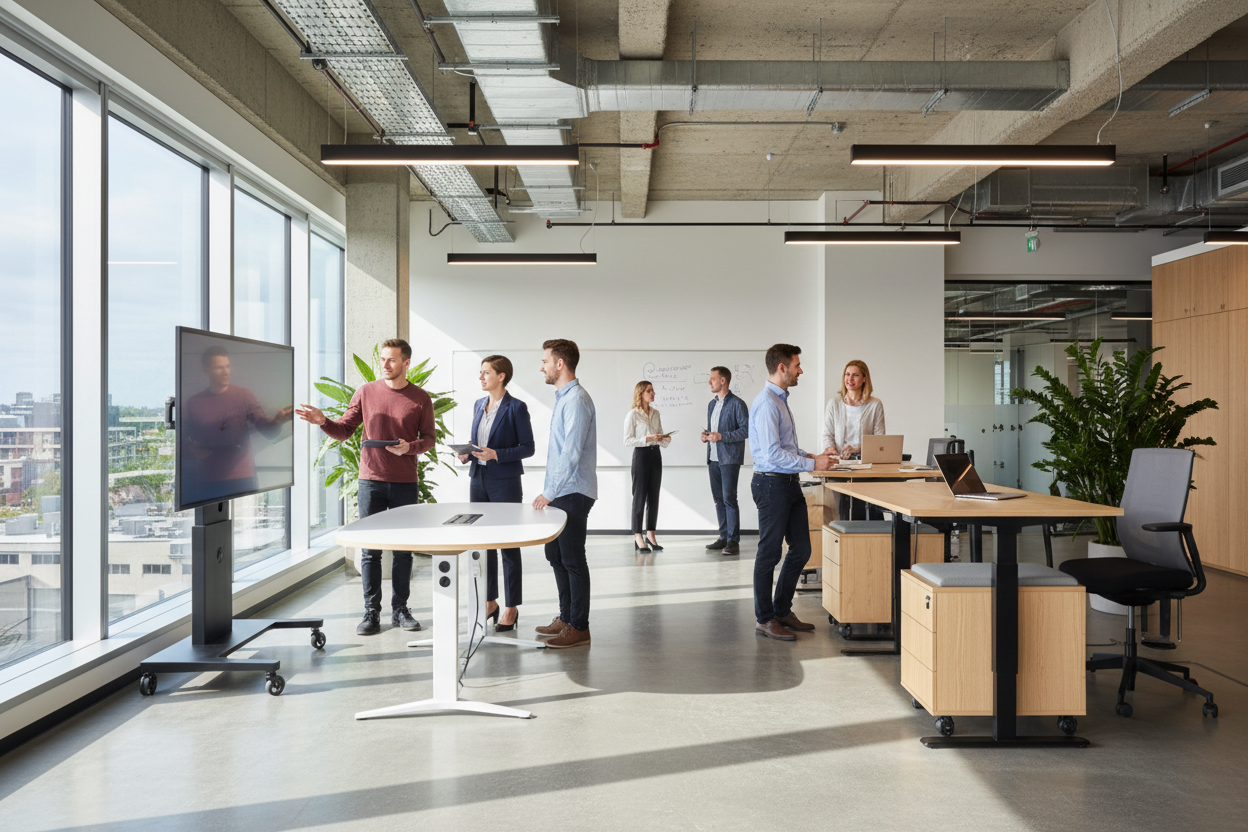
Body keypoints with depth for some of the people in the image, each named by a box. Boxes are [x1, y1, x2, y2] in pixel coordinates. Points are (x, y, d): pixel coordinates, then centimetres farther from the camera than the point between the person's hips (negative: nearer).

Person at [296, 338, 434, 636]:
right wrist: (323, 421, -12)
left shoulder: (420, 398, 2)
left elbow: (428, 438, 4)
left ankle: (400, 609, 19)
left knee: (403, 550, 7)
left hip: (405, 483, 0)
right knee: (370, 550, 2)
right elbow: (345, 430, 6)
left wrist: (410, 447, -15)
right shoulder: (366, 392, 4)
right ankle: (371, 612, 10)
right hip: (371, 481, 0)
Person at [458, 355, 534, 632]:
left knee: (508, 545, 1)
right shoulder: (479, 405, 11)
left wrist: (496, 454, -21)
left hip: (505, 484, -7)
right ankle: (490, 601, 25)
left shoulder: (516, 408, -9)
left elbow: (528, 448, -10)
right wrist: (467, 454, 0)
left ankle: (512, 608, 10)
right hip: (478, 480, 7)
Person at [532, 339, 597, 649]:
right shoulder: (562, 398, 16)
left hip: (572, 494, -10)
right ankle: (566, 618, 27)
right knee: (556, 555, 15)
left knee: (573, 560, -3)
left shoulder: (577, 400, -16)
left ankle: (579, 627, 7)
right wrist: (549, 491, 17)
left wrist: (550, 493, -20)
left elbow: (571, 453, -23)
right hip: (559, 492, 10)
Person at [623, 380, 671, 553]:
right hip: (641, 455, -6)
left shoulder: (655, 413, 12)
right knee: (640, 497, -3)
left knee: (654, 497, 8)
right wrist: (647, 439, -20)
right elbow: (627, 441, -11)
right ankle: (638, 538, 1)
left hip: (655, 455, 6)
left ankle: (651, 536, 15)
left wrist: (665, 439, -3)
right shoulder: (632, 415, -7)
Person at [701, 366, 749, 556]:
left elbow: (746, 430, -13)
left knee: (729, 498, -9)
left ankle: (733, 541, -5)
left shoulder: (737, 403, -8)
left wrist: (722, 436, -19)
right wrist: (706, 435, 6)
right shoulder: (711, 404, 18)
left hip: (729, 458, -8)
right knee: (718, 499, 10)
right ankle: (724, 537, 17)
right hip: (713, 459, 8)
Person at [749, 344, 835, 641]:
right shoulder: (766, 403, -17)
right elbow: (773, 454, -23)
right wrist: (812, 464, -18)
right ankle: (764, 619, 14)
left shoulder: (781, 400, 15)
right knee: (769, 553, 1)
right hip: (772, 485, -10)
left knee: (801, 549, 13)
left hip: (790, 483, 10)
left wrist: (811, 457, 11)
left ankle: (782, 611, 27)